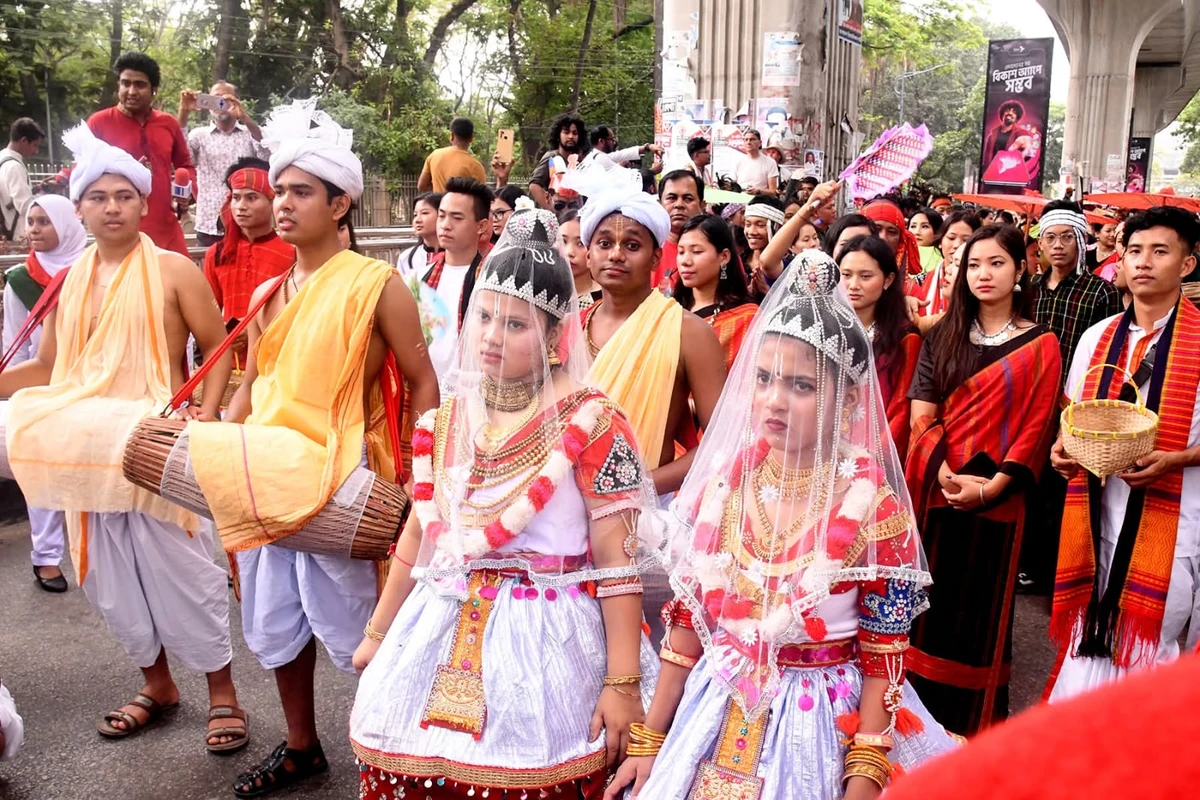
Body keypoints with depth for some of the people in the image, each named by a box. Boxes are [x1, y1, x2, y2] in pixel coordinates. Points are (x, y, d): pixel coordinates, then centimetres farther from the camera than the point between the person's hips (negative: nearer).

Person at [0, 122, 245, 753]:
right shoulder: (69, 282, 11)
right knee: (111, 576, 11)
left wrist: (203, 420, -15)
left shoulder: (173, 270, -3)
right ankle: (156, 684, 30)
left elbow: (219, 349, -3)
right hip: (88, 447, 5)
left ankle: (222, 693, 12)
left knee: (180, 567, -2)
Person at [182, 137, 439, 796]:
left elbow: (422, 383, -8)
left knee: (352, 625, 2)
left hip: (337, 476, -7)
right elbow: (253, 383, 16)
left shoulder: (376, 285, -8)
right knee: (275, 622, 16)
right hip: (262, 476, 7)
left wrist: (415, 474, -15)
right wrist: (215, 452, 4)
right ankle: (300, 747, 36)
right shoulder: (268, 292, 10)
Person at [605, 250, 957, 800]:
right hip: (715, 722, 4)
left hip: (822, 729, -4)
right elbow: (686, 621, 1)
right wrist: (648, 743, 4)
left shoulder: (874, 507, -16)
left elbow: (883, 660, -11)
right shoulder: (721, 486, -5)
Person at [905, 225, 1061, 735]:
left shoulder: (1040, 346, 2)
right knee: (928, 601, 7)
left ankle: (973, 722, 18)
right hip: (933, 492, 2)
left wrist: (991, 486, -16)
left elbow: (1036, 427, -4)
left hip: (995, 499, -2)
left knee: (980, 606, 4)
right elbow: (922, 417, 1)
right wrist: (946, 475, -14)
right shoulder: (943, 338, 9)